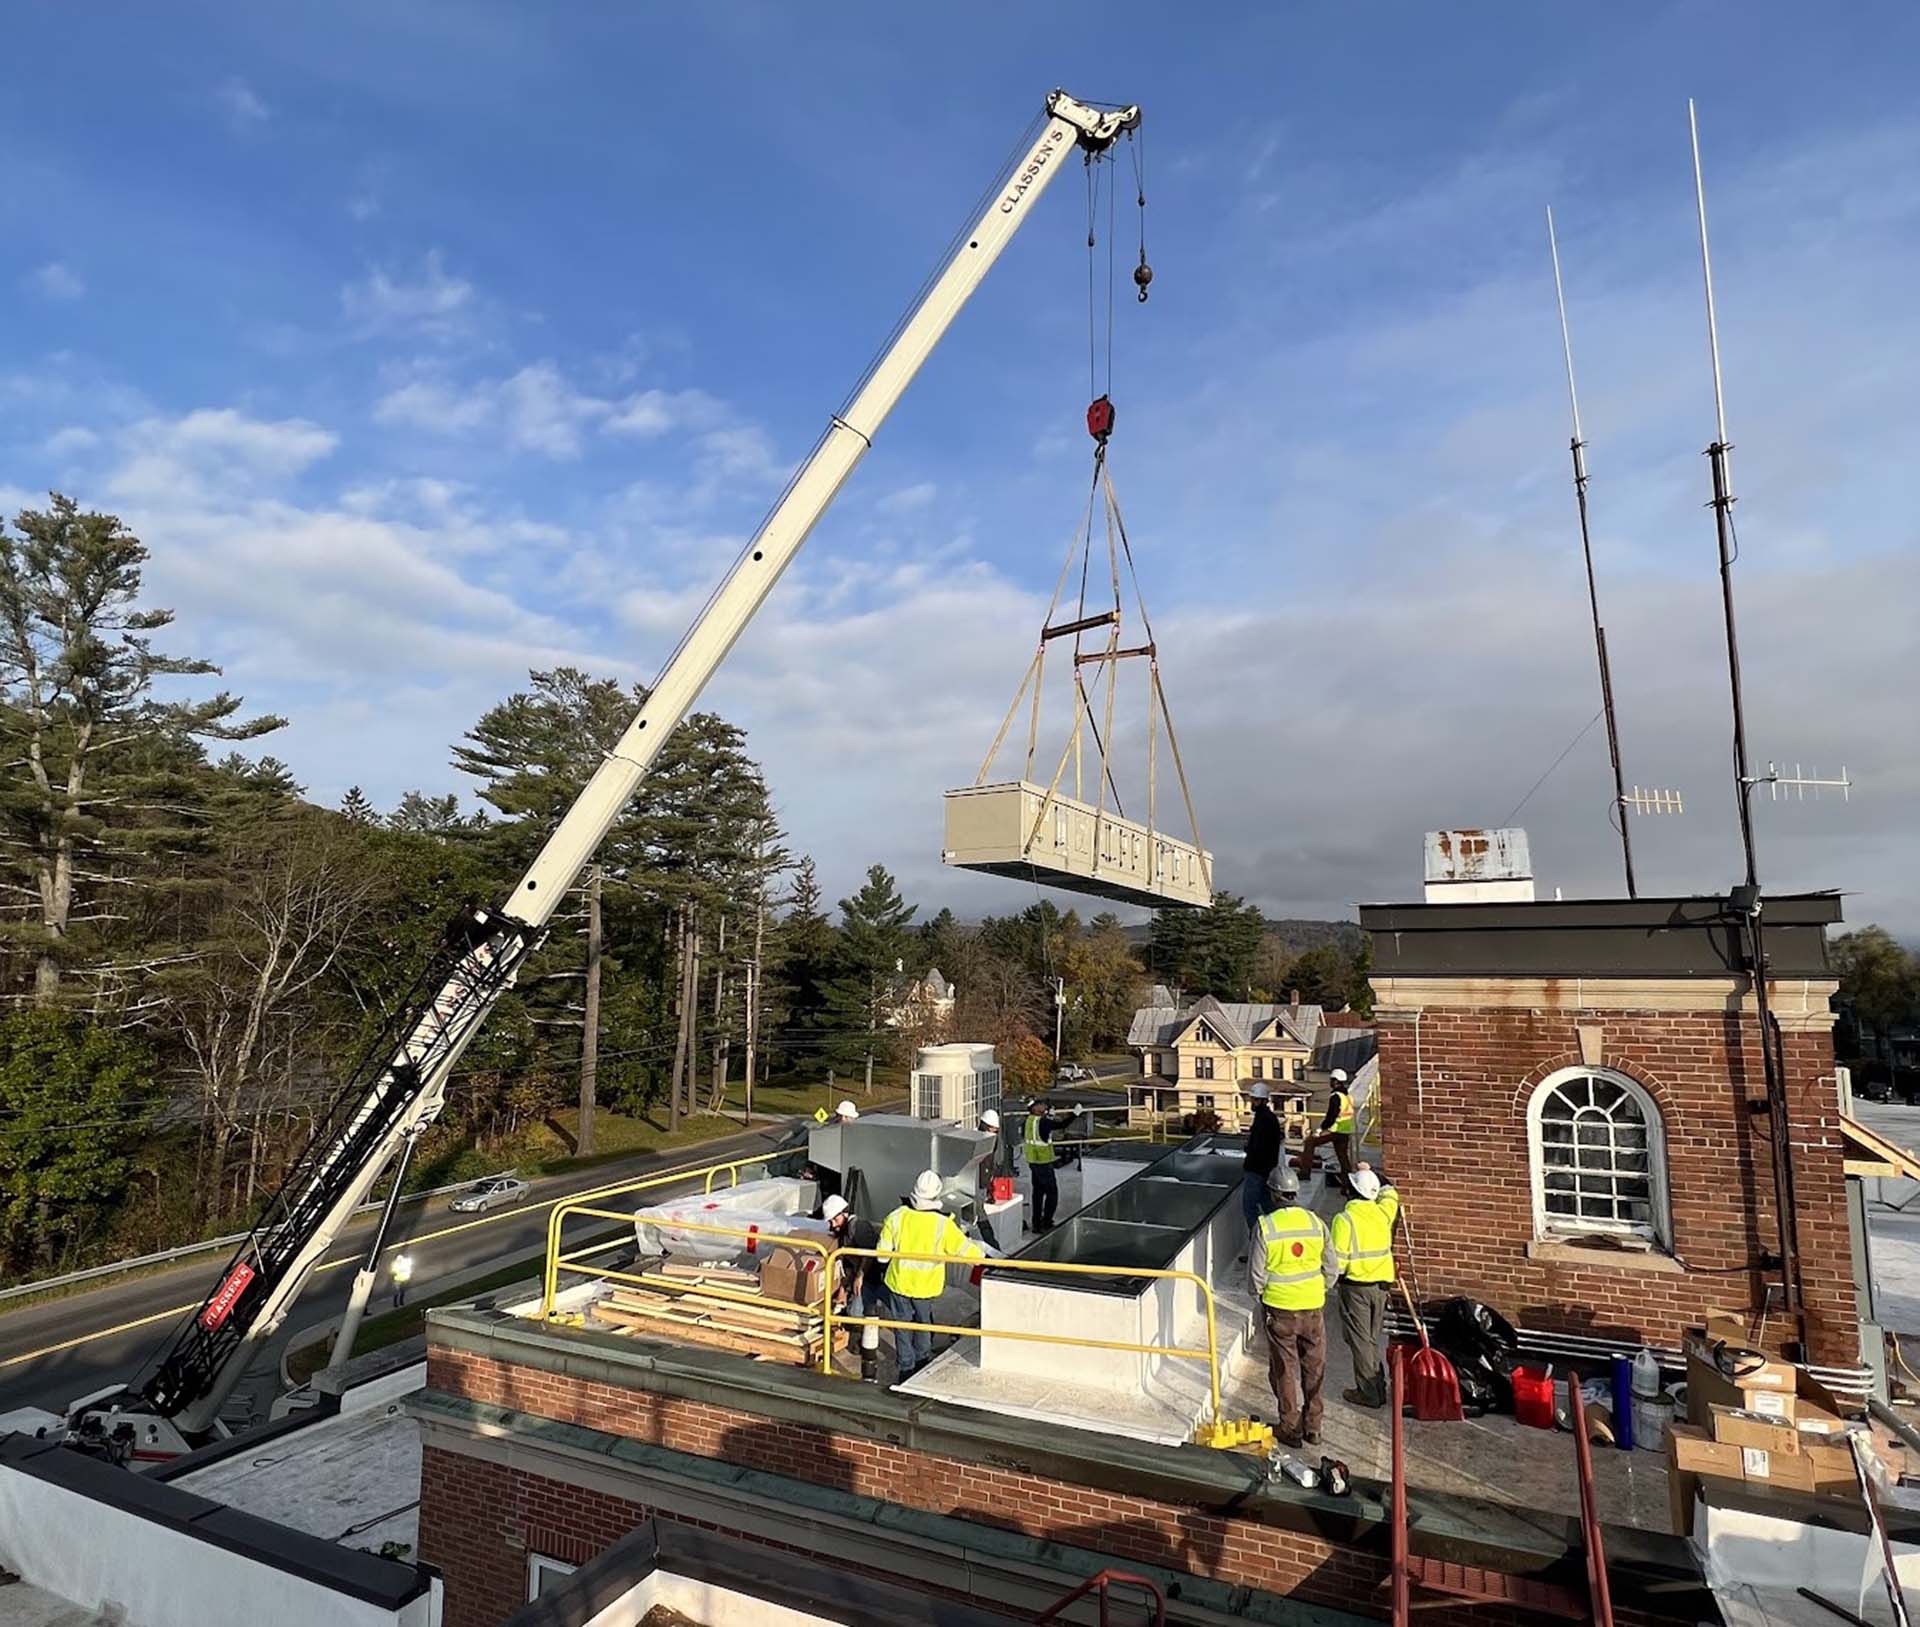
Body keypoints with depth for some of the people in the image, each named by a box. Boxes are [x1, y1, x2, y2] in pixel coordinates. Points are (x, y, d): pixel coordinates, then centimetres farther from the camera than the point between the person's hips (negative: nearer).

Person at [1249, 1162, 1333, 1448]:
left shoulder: (1265, 1226, -15)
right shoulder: (1315, 1222, -6)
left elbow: (1256, 1272, -11)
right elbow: (1330, 1267, 3)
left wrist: (1260, 1296, 9)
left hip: (1279, 1308, -3)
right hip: (1313, 1306, 3)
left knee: (1285, 1369, 11)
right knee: (1314, 1368, 16)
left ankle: (1290, 1428, 19)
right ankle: (1313, 1427, 26)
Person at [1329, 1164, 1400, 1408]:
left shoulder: (1344, 1219, -17)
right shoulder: (1382, 1212, -2)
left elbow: (1337, 1261, -18)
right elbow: (1390, 1194, 23)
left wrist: (1335, 1275, 2)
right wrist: (1371, 1175, 30)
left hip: (1355, 1286, -6)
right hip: (1382, 1285, 6)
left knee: (1360, 1340, 5)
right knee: (1372, 1339, 18)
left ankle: (1368, 1393, 10)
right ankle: (1378, 1388, 24)